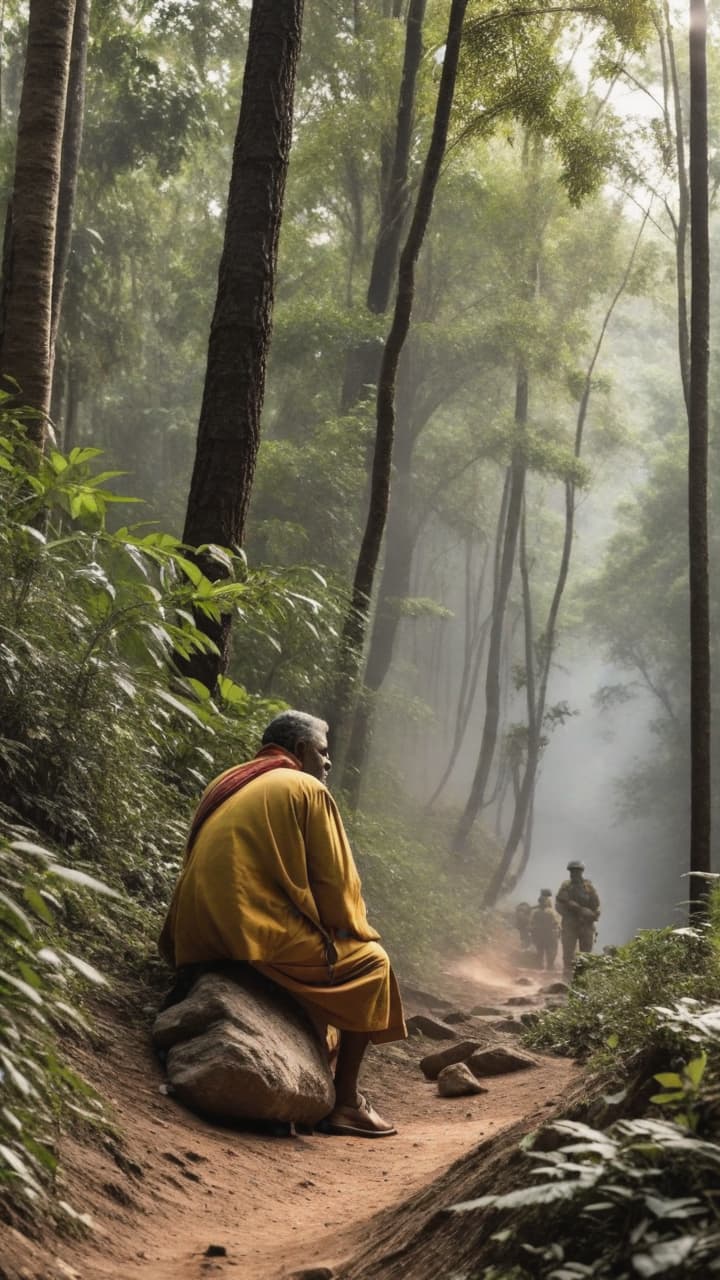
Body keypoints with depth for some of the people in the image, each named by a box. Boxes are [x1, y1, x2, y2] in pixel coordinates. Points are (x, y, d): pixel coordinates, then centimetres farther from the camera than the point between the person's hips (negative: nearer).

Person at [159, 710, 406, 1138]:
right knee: (371, 963, 11)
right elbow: (335, 880, -5)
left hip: (203, 943, 8)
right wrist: (355, 934, 14)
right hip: (262, 939, -8)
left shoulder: (225, 786, 19)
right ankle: (345, 1103, 7)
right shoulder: (307, 789, -3)